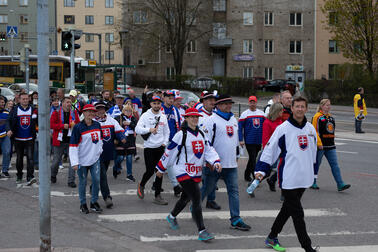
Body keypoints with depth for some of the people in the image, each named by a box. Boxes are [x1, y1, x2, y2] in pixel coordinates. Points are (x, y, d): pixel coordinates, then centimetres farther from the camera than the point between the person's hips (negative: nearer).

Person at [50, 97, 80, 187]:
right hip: (59, 141, -2)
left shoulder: (74, 113, 7)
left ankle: (71, 181, 2)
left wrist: (75, 125, -10)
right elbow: (51, 125, -9)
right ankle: (53, 176, 36)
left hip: (71, 140, 2)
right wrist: (63, 126, -18)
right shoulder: (56, 113, -2)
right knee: (56, 160, 10)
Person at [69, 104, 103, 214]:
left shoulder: (97, 125, 6)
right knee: (83, 182, 4)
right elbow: (73, 145, -13)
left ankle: (94, 203, 13)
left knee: (96, 180, -1)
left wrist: (99, 150, 10)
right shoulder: (78, 127, -11)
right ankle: (83, 204, 18)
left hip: (95, 159, 4)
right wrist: (74, 162, -17)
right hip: (82, 160, -4)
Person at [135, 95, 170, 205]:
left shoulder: (163, 116, 9)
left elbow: (166, 131, 18)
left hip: (160, 147, 4)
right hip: (149, 147, -4)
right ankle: (141, 185, 25)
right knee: (150, 171, -6)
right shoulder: (146, 115, -4)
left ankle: (157, 196, 8)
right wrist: (149, 129, -26)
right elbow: (137, 129, -13)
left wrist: (165, 143, 5)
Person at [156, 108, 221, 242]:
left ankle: (172, 216, 48)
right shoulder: (181, 135, -11)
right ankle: (202, 231, -17)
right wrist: (161, 169, 0)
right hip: (183, 172, -7)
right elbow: (169, 152, -5)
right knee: (196, 199, -16)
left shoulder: (201, 134, 10)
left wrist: (216, 161, -12)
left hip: (196, 173, 7)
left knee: (186, 198, 21)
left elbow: (208, 150, 6)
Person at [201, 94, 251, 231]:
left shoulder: (233, 120, 14)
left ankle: (236, 219, 0)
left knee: (234, 190, 0)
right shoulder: (212, 120, -9)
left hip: (231, 164, 6)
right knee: (207, 188, 7)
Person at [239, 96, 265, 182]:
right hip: (249, 141, -4)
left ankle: (247, 175, 27)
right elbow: (240, 127, -4)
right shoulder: (244, 114, -2)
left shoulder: (261, 113, 9)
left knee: (252, 159, 13)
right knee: (253, 159, -8)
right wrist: (241, 140, -11)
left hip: (259, 141, 4)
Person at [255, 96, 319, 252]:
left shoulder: (310, 129, 10)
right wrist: (261, 169, -15)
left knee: (288, 209, 16)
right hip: (288, 179, -6)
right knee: (297, 214, -5)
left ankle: (272, 238, 30)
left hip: (304, 178, 6)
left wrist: (312, 172, 27)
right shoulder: (283, 128, -8)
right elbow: (270, 149, -8)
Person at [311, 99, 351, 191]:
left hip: (330, 146, 6)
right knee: (316, 164, 5)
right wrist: (319, 143, -19)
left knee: (335, 164, -1)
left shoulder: (331, 117, 15)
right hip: (320, 145, -6)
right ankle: (312, 183, 20)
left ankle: (340, 184, -6)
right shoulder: (317, 117, -8)